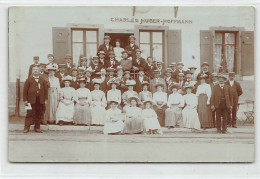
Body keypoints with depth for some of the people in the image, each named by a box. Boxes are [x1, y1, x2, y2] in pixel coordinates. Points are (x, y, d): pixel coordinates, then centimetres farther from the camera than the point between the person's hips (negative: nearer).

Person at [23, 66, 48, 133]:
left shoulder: (42, 80, 14)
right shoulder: (29, 80, 6)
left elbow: (46, 89, 13)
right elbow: (25, 90, 3)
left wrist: (45, 99, 5)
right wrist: (25, 100, -4)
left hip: (40, 100, 3)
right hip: (31, 100, -3)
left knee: (39, 115, 5)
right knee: (30, 114, -6)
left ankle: (37, 128, 12)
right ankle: (26, 128, -3)